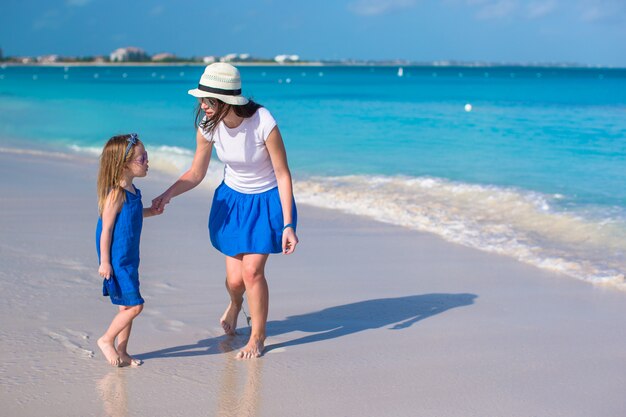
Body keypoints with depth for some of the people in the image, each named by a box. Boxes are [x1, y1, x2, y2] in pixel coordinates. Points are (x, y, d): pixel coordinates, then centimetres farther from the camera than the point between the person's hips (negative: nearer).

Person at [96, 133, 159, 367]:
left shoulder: (131, 191, 7)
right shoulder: (115, 194, -20)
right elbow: (106, 229, -19)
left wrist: (150, 212, 14)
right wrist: (104, 262, -18)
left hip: (129, 258, 9)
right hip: (117, 260, -9)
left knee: (127, 306, 14)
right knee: (134, 305, -7)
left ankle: (121, 352, 24)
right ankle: (107, 340, 11)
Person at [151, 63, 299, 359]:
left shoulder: (263, 123, -29)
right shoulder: (207, 126, -16)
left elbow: (283, 175, -21)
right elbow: (196, 174, -3)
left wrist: (288, 225, -22)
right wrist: (168, 194, -21)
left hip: (267, 201, -3)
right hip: (232, 199, 4)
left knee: (252, 271, -13)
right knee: (235, 278, 2)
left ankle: (258, 338, 11)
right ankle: (235, 304, 42)